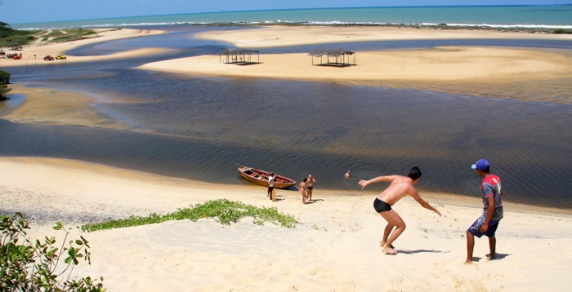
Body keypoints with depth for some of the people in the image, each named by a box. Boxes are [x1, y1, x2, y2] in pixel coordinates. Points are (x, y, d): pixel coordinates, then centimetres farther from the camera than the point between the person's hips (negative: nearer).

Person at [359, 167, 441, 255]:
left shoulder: (397, 177, 13)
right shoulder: (410, 188, -2)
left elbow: (382, 178, 17)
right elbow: (423, 203, 8)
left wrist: (367, 182, 25)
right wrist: (435, 210, 23)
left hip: (377, 201, 8)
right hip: (383, 205, -8)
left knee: (393, 222, 30)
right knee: (401, 226, 3)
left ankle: (383, 242, 42)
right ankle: (386, 247, 5)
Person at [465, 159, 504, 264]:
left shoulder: (486, 183, -25)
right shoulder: (496, 178, 1)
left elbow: (491, 204, -29)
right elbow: (500, 193, 19)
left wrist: (486, 223, -28)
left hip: (491, 214, -9)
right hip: (499, 213, 9)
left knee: (470, 232, -2)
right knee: (490, 234, 31)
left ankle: (469, 260, -2)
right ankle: (492, 255, 49)